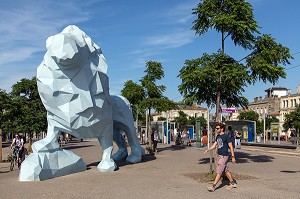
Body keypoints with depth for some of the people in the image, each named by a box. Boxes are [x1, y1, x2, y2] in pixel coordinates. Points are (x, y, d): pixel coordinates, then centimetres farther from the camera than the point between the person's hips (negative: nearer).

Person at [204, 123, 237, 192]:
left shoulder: (226, 136, -13)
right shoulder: (218, 136, 10)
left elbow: (231, 147, -12)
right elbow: (214, 145, 17)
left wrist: (233, 157, -12)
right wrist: (207, 150, 6)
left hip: (224, 156, -8)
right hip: (219, 155, 8)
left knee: (219, 171, -8)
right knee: (225, 170, 15)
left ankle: (213, 186, -7)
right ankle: (232, 183, 27)